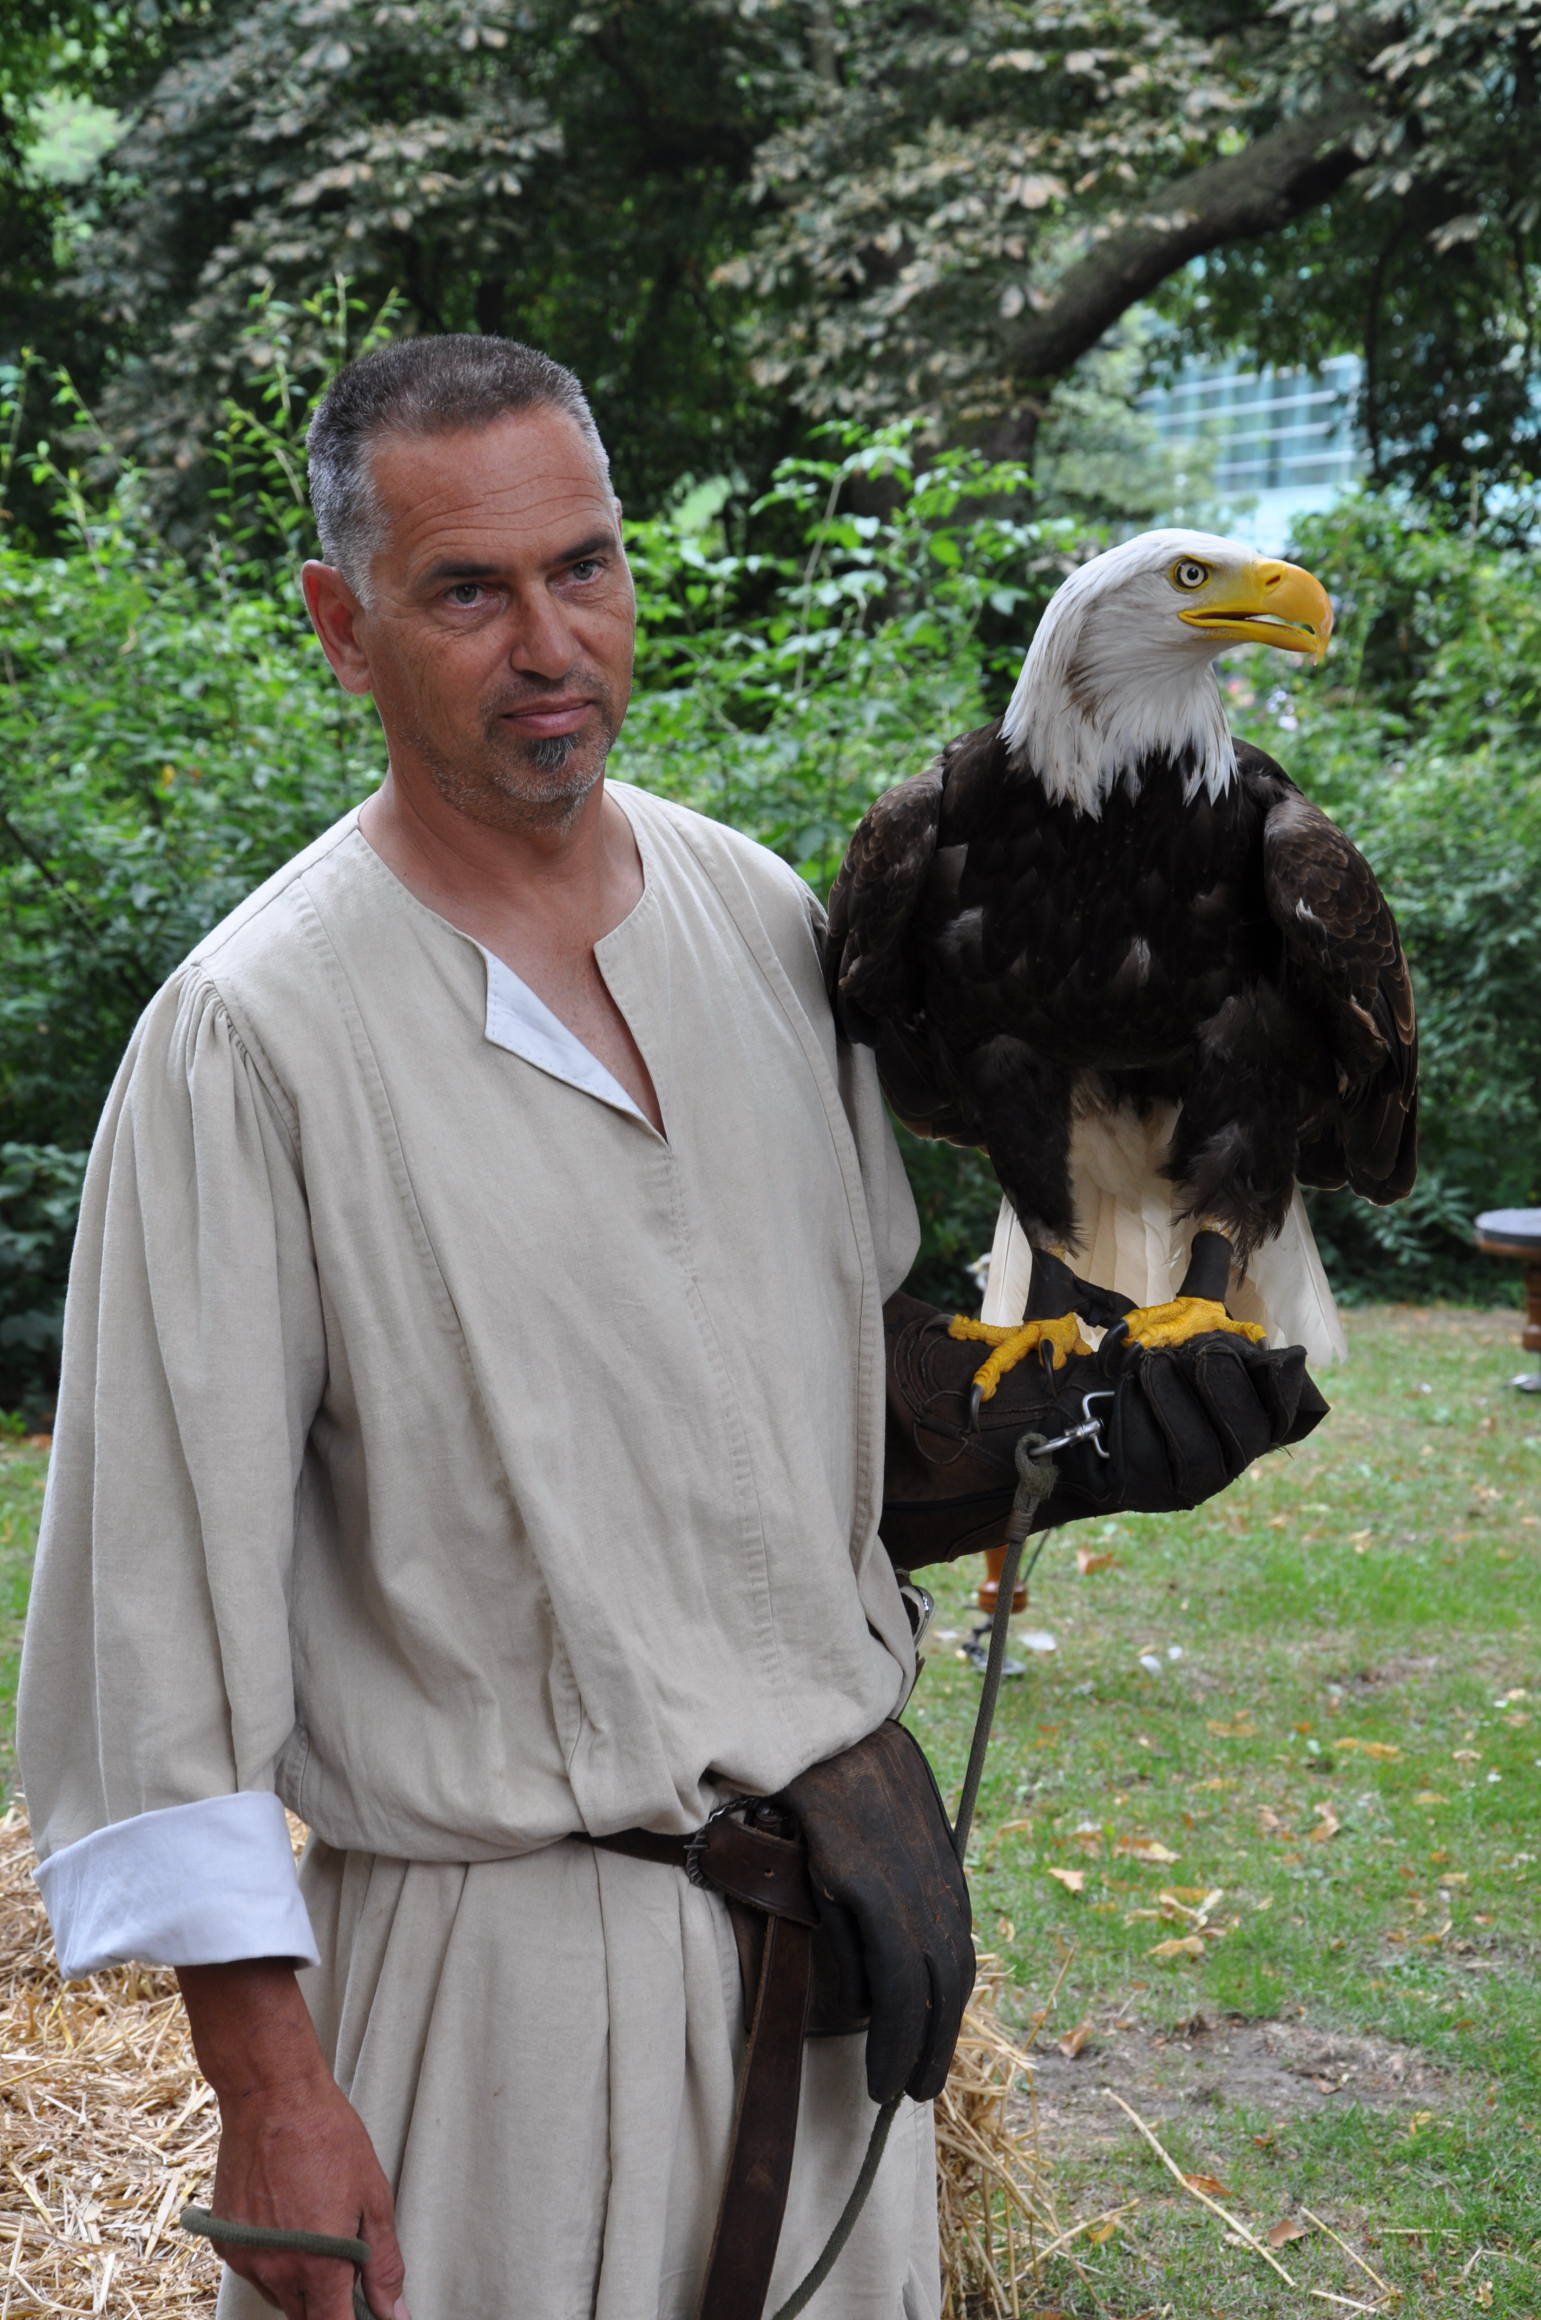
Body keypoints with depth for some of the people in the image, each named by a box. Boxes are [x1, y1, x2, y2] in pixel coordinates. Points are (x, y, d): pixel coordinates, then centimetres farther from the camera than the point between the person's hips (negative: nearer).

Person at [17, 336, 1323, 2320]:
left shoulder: (763, 916, 3)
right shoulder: (253, 1033, -15)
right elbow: (167, 1574, -15)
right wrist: (265, 2080, -16)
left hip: (830, 1876, 5)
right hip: (496, 1937, -5)